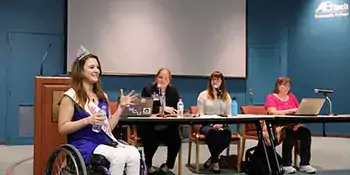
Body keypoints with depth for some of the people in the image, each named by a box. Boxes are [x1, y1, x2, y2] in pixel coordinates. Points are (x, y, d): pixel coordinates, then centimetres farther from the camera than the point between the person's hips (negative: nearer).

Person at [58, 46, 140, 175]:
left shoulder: (102, 96, 16)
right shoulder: (71, 96, -2)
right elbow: (62, 128, -7)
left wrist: (121, 107, 6)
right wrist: (88, 120, -19)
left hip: (105, 141, 6)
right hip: (84, 144, -6)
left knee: (134, 153, -25)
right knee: (119, 156, -32)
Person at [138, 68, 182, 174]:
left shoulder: (173, 91, 12)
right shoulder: (147, 90, 0)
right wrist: (162, 108, -27)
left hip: (167, 126, 3)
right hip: (149, 126, -3)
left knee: (176, 140, -24)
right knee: (152, 140, -32)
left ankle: (168, 165, 3)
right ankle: (148, 165, -3)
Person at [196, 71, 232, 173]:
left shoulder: (226, 96, 14)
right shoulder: (203, 95, 5)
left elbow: (228, 114, 8)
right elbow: (200, 114, -1)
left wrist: (222, 123, -12)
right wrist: (211, 124, -15)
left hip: (221, 125, 2)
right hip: (206, 124, -2)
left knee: (227, 133, -34)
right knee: (212, 132, -38)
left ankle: (212, 159, -13)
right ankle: (215, 161, -16)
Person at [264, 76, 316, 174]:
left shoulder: (292, 97, 19)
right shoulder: (271, 98, 2)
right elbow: (273, 112, -15)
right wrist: (291, 110, -19)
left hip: (293, 126, 5)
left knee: (306, 132, -25)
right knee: (289, 134, -36)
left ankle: (304, 164, -21)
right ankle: (286, 165, -26)